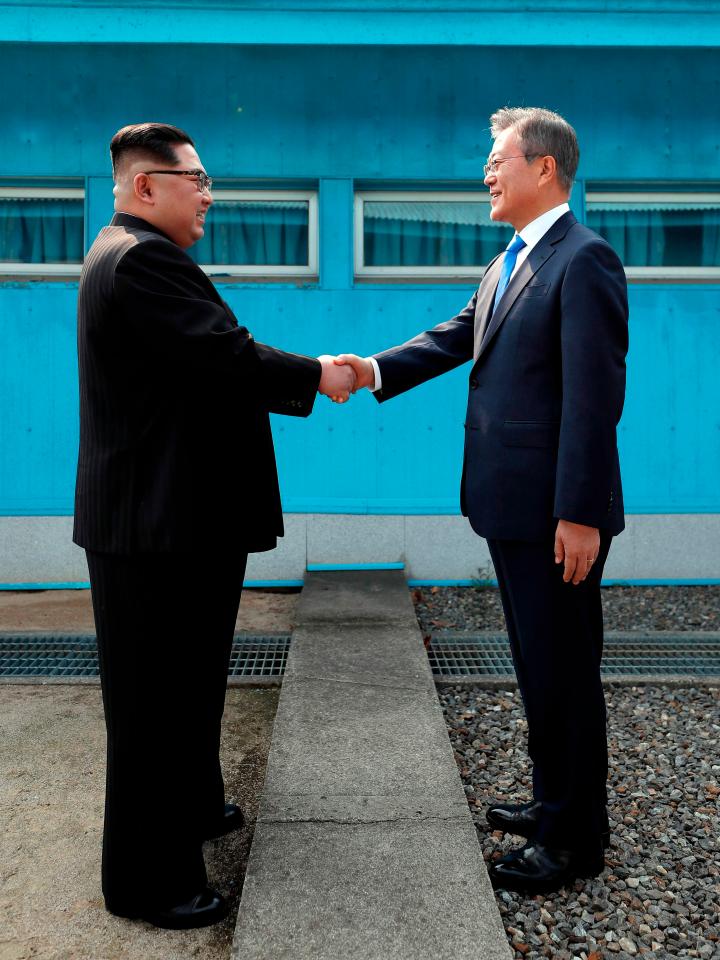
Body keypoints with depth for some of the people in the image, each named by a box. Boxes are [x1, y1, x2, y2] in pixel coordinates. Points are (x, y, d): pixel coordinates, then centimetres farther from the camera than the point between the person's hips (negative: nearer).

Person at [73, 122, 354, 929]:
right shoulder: (141, 259, -18)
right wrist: (316, 374, -8)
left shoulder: (140, 257, 17)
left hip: (173, 516, 11)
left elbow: (214, 370, 15)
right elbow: (231, 358, -24)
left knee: (186, 683, 23)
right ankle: (147, 880, 16)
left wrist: (309, 385, 10)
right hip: (159, 525, -11)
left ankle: (190, 807, 42)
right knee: (156, 700, 1)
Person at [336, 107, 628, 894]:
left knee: (564, 671, 4)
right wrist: (377, 369, -2)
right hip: (510, 504, 9)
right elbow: (457, 336, 13)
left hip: (556, 513, -9)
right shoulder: (510, 263, 16)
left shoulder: (583, 260, -14)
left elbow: (594, 396, -19)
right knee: (538, 664, 20)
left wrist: (581, 514, -22)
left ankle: (575, 839, 21)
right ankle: (555, 800, 38)